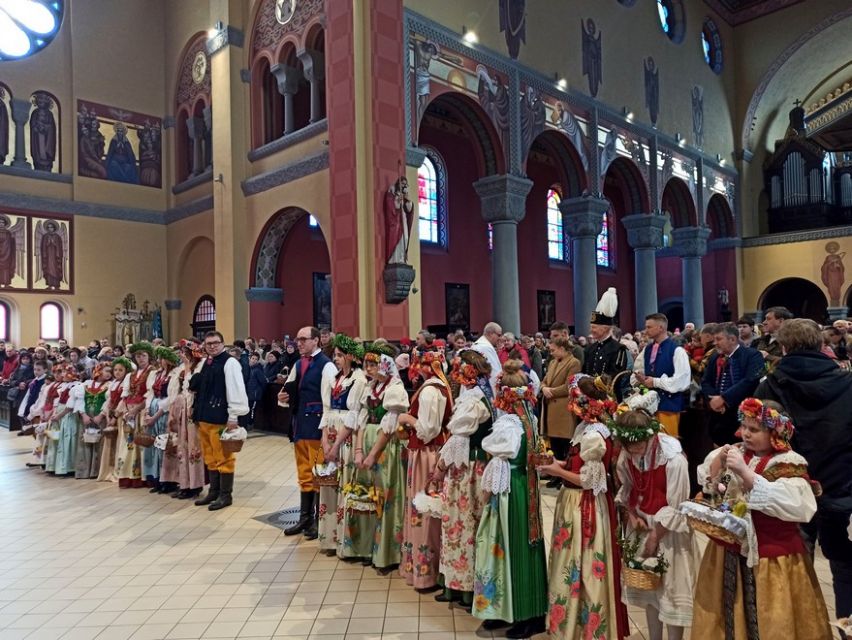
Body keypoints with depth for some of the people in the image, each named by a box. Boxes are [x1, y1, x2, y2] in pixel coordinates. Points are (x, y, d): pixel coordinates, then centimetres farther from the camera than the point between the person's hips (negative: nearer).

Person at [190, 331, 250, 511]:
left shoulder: (230, 363, -10)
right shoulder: (205, 364, 17)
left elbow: (236, 390, -15)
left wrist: (233, 417, -18)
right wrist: (198, 412, 17)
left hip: (220, 418, -9)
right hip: (204, 417, 9)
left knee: (223, 458, -2)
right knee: (210, 457, 16)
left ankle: (225, 495, 7)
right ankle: (214, 491, 26)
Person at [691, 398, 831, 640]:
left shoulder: (789, 464, -12)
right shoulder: (737, 452, 4)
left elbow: (791, 504, -28)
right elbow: (706, 484, 4)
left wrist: (744, 471, -30)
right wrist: (718, 460, -14)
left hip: (772, 559, -5)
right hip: (729, 550, 5)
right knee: (730, 617, 16)